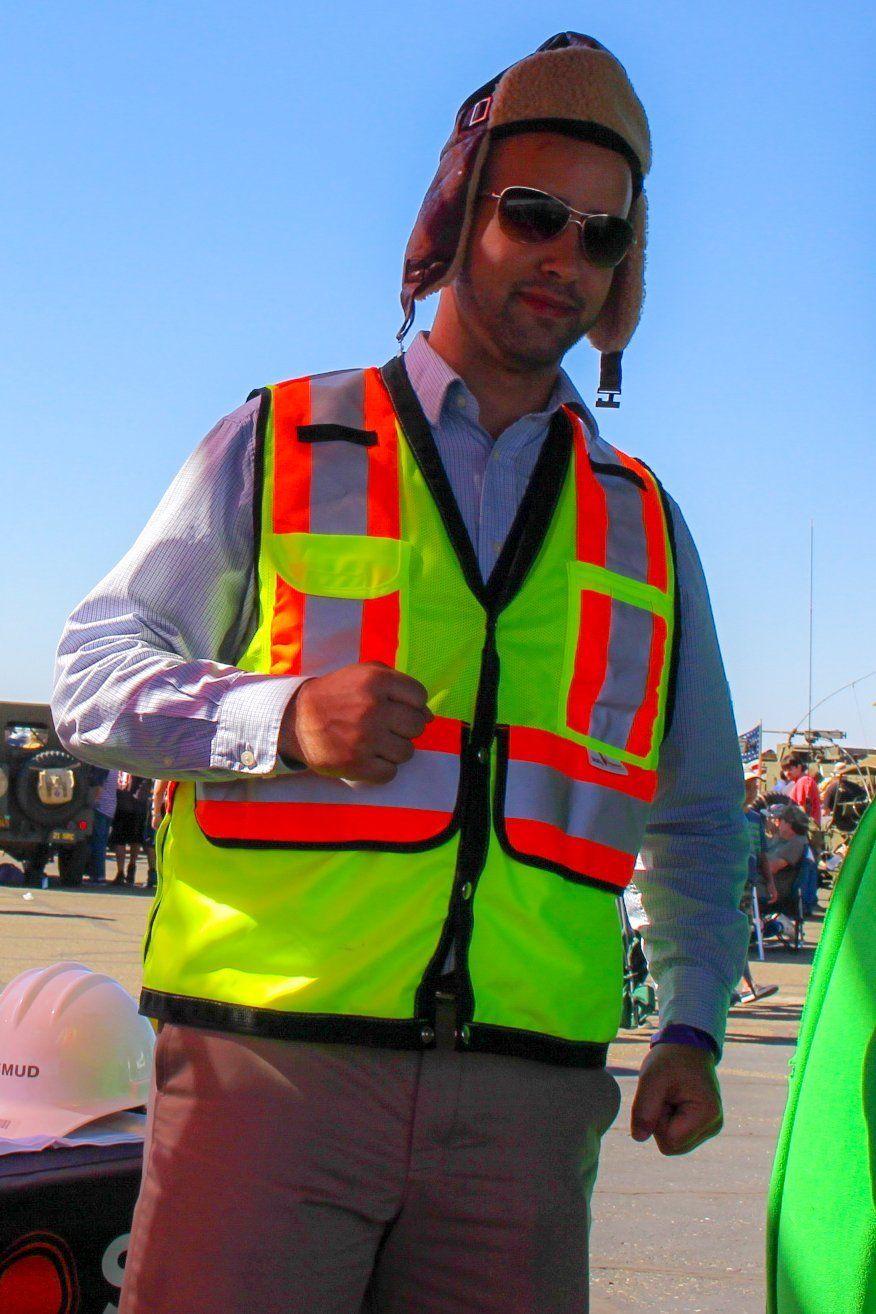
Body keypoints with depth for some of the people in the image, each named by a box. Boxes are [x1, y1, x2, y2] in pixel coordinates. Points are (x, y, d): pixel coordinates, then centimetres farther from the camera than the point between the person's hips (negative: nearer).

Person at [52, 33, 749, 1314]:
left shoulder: (640, 521, 19)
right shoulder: (279, 447, 9)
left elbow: (696, 816, 25)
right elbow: (93, 668, 6)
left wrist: (692, 1024, 11)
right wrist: (280, 716, -13)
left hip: (524, 1101, 3)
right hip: (272, 1065, -3)